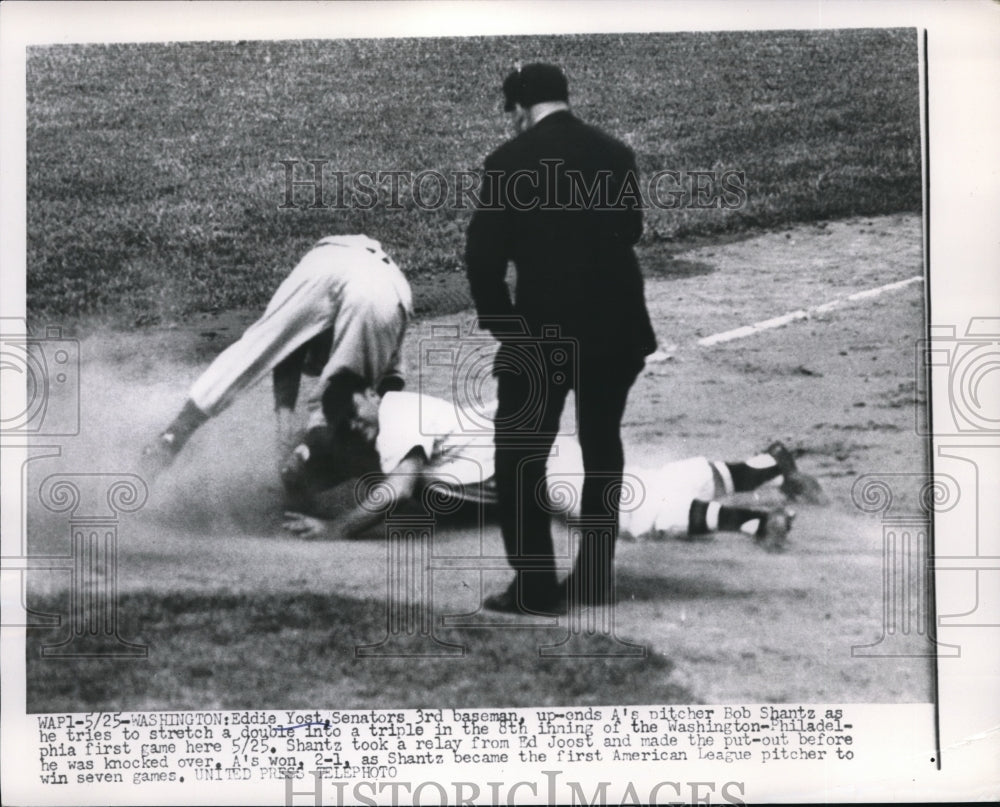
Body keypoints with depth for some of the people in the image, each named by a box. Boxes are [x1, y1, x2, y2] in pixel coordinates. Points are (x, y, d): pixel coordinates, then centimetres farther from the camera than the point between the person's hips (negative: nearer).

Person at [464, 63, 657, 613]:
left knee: (519, 459, 6)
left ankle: (534, 584, 2)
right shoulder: (615, 154, 4)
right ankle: (596, 573, 24)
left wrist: (500, 322, 2)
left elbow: (483, 254, -9)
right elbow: (631, 231, 13)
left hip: (541, 331, -5)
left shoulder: (509, 161, -7)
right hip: (616, 326, 5)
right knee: (603, 450, 19)